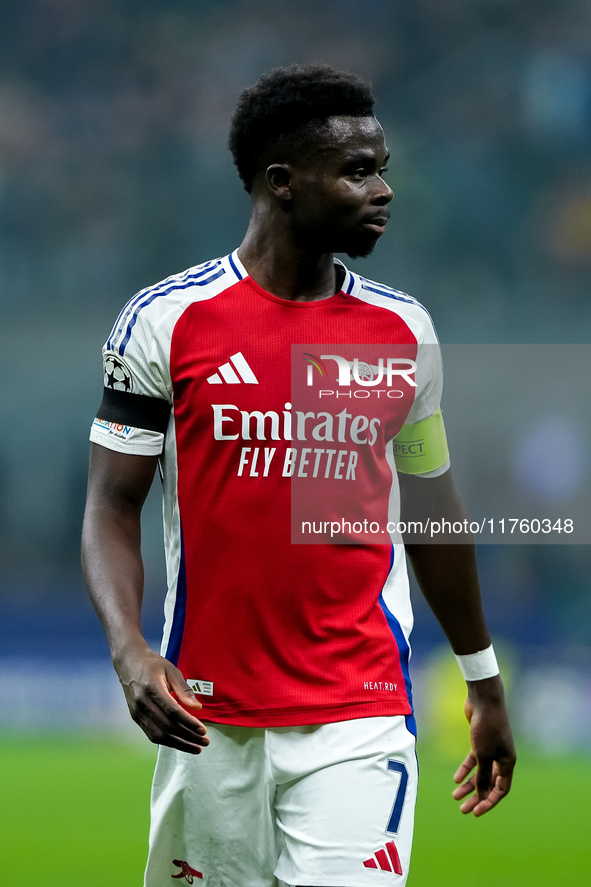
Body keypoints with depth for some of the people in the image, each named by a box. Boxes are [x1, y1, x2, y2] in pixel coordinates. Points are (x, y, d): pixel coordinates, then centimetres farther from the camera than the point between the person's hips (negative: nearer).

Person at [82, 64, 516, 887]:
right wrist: (129, 649, -19)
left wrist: (484, 682, 23)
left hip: (359, 718, 1)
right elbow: (112, 505, -2)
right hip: (208, 716, -1)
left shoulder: (403, 330, 6)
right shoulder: (166, 320, -3)